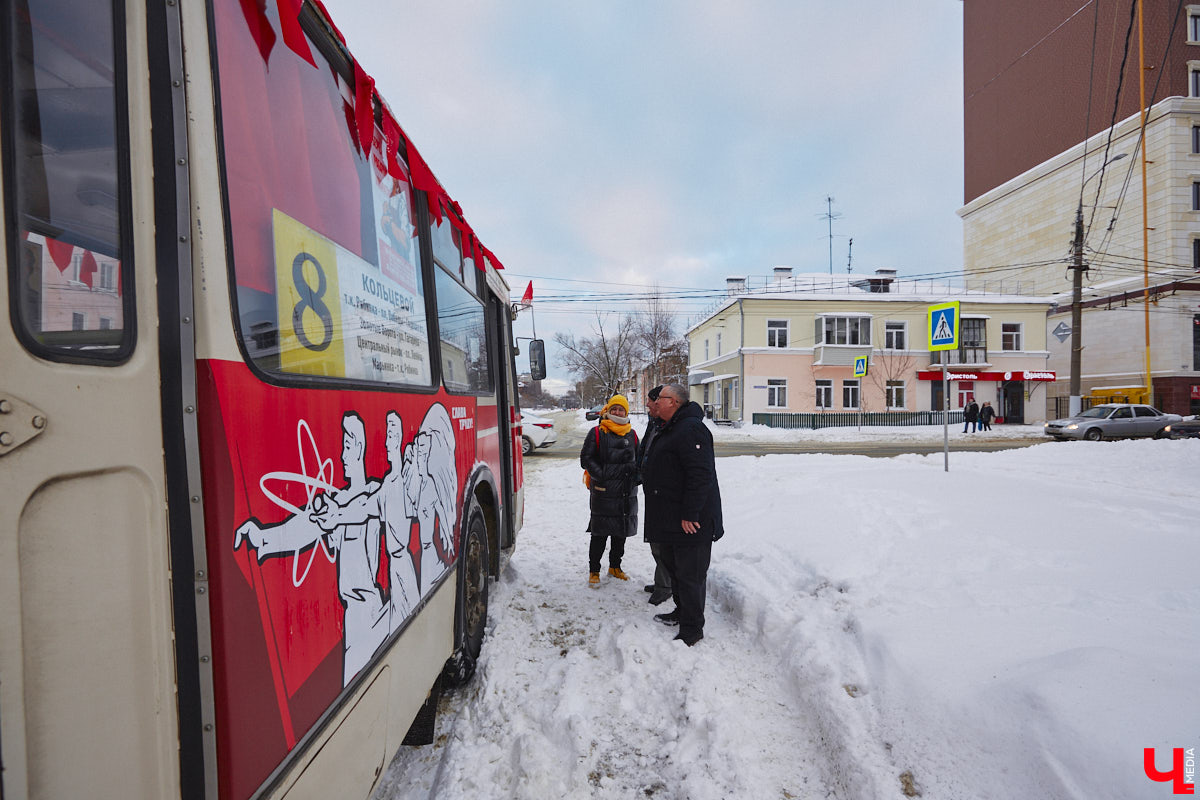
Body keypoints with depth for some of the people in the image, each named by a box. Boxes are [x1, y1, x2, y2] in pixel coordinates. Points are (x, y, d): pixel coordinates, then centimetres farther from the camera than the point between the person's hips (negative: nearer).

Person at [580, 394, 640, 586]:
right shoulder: (597, 433, -2)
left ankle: (615, 566, 32)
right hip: (603, 493, -4)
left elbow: (638, 461, 19)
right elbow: (586, 459, -6)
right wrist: (602, 476, -16)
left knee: (621, 533, 14)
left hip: (627, 493, 5)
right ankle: (594, 571, 15)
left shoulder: (632, 435, 11)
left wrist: (634, 477, 3)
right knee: (600, 535, 0)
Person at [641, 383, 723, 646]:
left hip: (690, 521, -11)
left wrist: (689, 514, -26)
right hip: (670, 519, 11)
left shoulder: (691, 429, -20)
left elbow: (700, 476, -27)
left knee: (689, 575, 1)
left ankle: (692, 629, 15)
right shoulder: (670, 429, 15)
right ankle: (681, 612, 40)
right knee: (673, 566, 23)